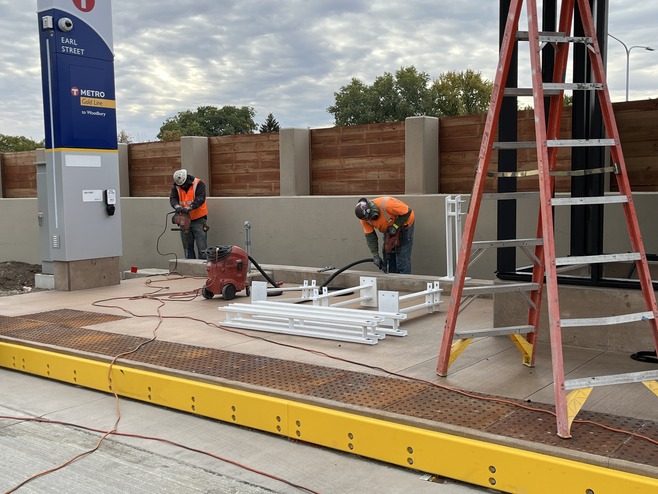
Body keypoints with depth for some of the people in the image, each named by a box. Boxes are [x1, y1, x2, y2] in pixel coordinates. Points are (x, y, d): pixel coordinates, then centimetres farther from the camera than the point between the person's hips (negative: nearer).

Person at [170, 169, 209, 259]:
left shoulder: (199, 184, -9)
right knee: (187, 248, 11)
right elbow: (173, 198, -9)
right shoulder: (176, 187, 4)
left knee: (202, 248, -6)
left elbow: (200, 199, -21)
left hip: (199, 220, -4)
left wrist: (189, 208, -35)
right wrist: (177, 206, -33)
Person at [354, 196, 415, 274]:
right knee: (388, 256, 6)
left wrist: (395, 226, -31)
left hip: (404, 224, -6)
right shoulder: (365, 217, -20)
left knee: (402, 256, -10)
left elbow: (407, 212, -29)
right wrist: (375, 255, -20)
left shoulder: (386, 204, -39)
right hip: (388, 229, 6)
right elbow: (370, 236, -15)